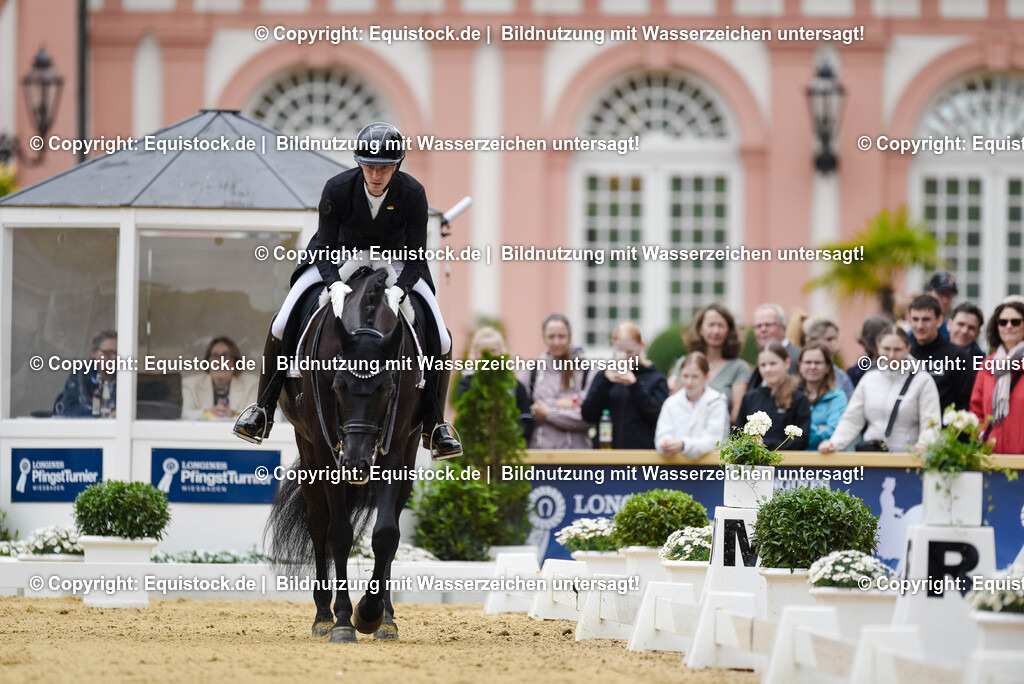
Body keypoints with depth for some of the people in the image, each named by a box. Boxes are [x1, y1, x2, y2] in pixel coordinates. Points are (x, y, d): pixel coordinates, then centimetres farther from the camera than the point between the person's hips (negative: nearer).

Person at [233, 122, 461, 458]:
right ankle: (263, 411, 2)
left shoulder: (413, 194, -26)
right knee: (281, 326, -16)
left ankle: (434, 425, 3)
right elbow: (325, 248, -23)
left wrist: (399, 290, -42)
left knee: (440, 340, -14)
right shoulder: (337, 188, -27)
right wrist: (335, 284, -43)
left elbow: (416, 255, -23)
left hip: (397, 262, 0)